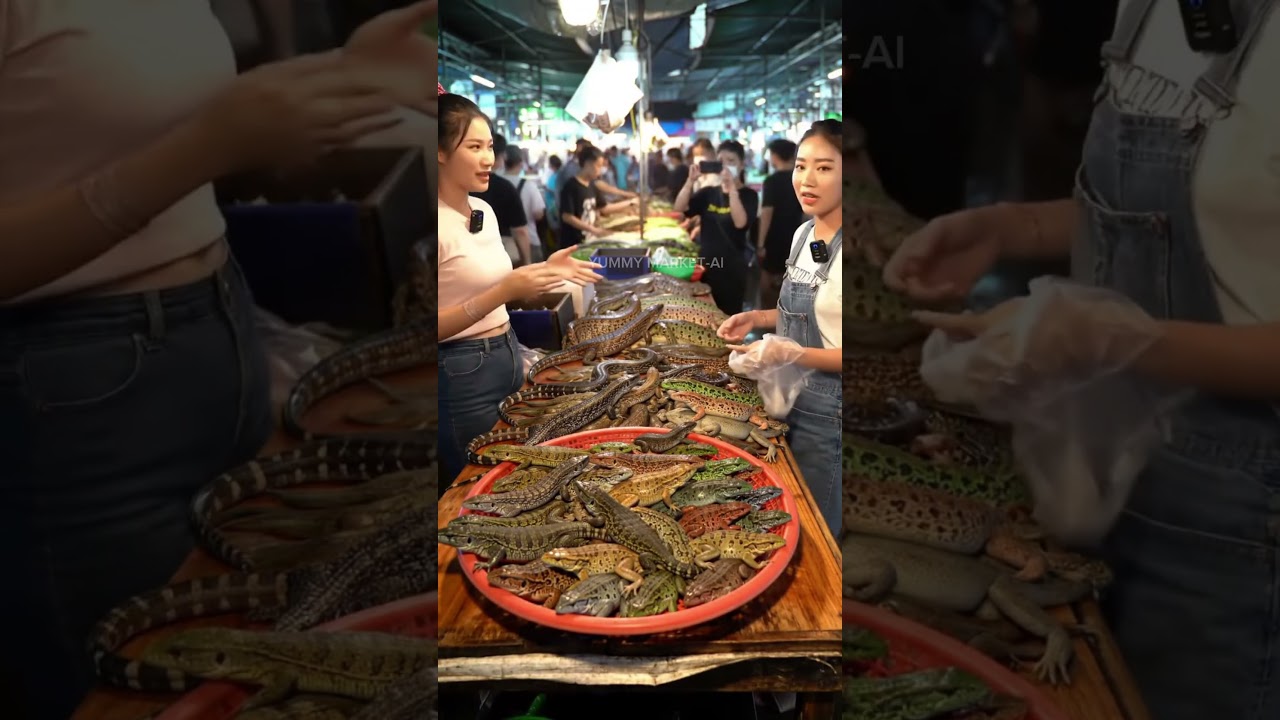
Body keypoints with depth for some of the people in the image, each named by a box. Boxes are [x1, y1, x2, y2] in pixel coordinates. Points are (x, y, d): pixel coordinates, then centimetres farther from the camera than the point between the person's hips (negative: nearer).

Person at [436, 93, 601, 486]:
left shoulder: (485, 210, 7)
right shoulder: (440, 224, -19)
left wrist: (546, 270, 5)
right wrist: (504, 292, -27)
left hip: (508, 355, 8)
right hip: (462, 372, -8)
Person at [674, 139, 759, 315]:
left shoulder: (748, 195, -6)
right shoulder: (709, 192, 7)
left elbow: (740, 222, -24)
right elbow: (679, 208, -6)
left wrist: (732, 188, -29)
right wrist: (691, 180, -19)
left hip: (731, 268, -5)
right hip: (706, 264, 5)